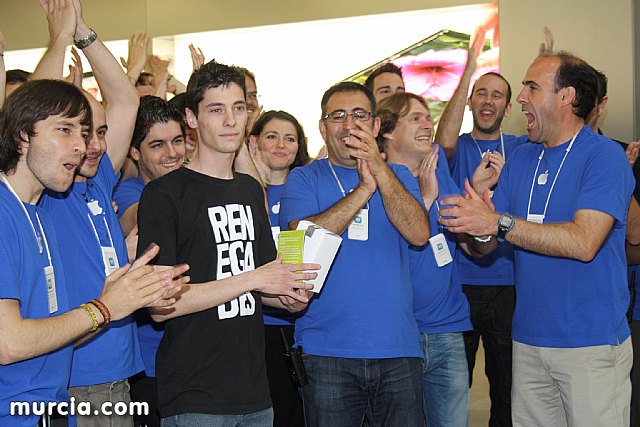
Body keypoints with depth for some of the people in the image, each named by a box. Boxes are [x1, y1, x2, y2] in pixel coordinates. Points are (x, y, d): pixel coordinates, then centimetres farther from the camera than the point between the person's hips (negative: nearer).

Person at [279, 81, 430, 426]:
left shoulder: (398, 176, 11)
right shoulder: (303, 180, 5)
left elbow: (418, 234, -7)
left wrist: (380, 168, -15)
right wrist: (363, 189, -16)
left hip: (397, 349, 2)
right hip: (326, 354, -2)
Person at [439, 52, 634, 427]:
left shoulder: (605, 156, -10)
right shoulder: (521, 159, 10)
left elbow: (583, 243, -24)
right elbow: (485, 247, 8)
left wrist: (500, 224, -24)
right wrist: (482, 231, -16)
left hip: (591, 343, -6)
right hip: (528, 340, 6)